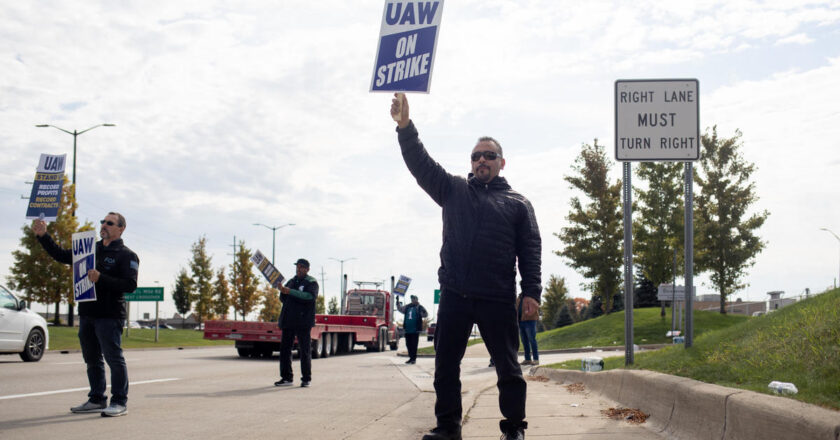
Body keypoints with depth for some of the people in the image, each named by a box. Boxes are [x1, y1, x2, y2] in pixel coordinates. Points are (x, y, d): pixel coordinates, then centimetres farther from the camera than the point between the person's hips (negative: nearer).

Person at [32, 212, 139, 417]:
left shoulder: (127, 255, -3)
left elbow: (130, 285, -14)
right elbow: (61, 255, 22)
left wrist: (101, 279, -21)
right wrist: (43, 236, 10)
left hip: (110, 316, -7)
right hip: (87, 314, 7)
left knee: (114, 358, -7)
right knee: (92, 360, 12)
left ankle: (120, 402, -2)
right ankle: (97, 400, 21)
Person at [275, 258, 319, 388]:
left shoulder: (311, 282, -1)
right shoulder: (291, 281, 20)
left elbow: (310, 296, -20)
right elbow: (283, 299, 21)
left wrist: (290, 292, -25)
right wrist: (283, 291, -3)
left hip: (303, 321, -6)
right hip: (288, 321, 6)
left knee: (305, 351, -2)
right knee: (284, 349, 6)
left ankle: (306, 379, 4)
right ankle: (287, 378, 13)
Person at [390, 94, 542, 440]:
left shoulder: (517, 203, 9)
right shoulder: (453, 190, 14)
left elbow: (530, 250, 5)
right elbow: (420, 164, 3)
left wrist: (532, 291, -6)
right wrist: (404, 126, -12)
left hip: (498, 300, -2)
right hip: (454, 296, 2)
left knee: (508, 367, 4)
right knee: (445, 365, 7)